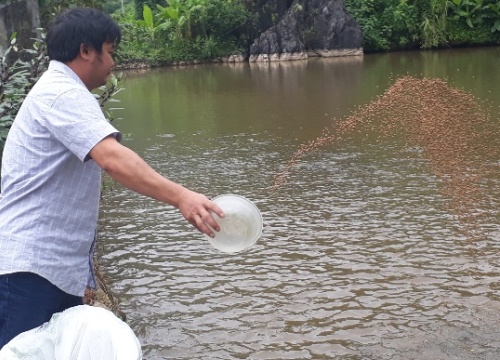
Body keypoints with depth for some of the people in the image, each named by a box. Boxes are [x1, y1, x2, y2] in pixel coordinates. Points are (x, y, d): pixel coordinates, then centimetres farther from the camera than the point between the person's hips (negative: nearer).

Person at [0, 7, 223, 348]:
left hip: (57, 263, 11)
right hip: (30, 265, -11)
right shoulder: (61, 94, -16)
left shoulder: (60, 91, 19)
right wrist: (180, 196, -41)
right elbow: (113, 158, -33)